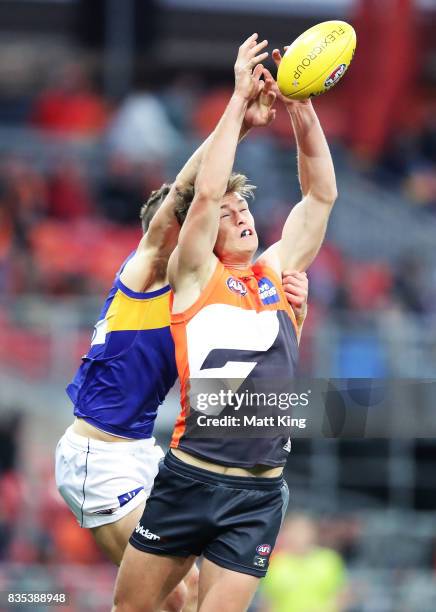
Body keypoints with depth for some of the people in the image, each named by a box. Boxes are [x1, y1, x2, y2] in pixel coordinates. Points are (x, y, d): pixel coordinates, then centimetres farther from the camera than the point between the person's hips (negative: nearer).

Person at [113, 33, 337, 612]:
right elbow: (208, 191, -12)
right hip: (189, 478, -3)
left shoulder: (278, 270, 12)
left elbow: (320, 195, 9)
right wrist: (241, 98, -10)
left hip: (259, 494, 3)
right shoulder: (194, 276, 1)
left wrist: (301, 108, -3)